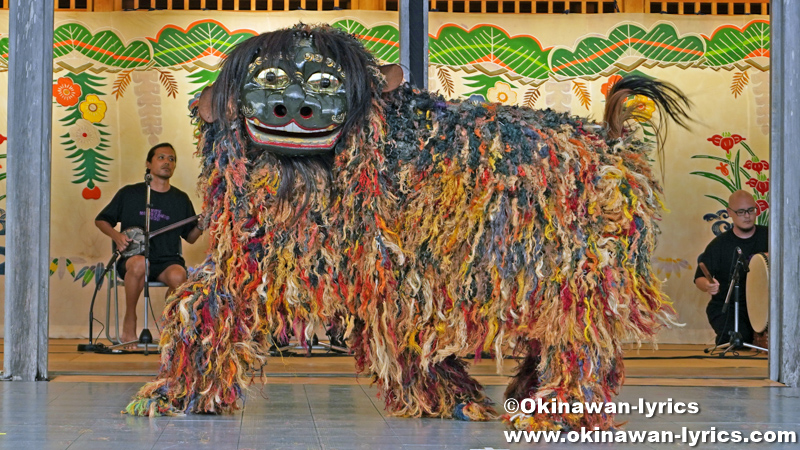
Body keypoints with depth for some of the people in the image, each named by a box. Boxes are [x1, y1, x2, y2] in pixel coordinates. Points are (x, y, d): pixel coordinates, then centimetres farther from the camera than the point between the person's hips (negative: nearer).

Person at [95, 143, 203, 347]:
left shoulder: (180, 199, 12)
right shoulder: (129, 193, 7)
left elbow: (190, 237, 16)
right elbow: (101, 220, 15)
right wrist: (116, 235, -5)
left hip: (167, 261, 1)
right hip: (132, 258, -1)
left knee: (178, 275, -35)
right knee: (139, 264, -39)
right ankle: (129, 321, -18)